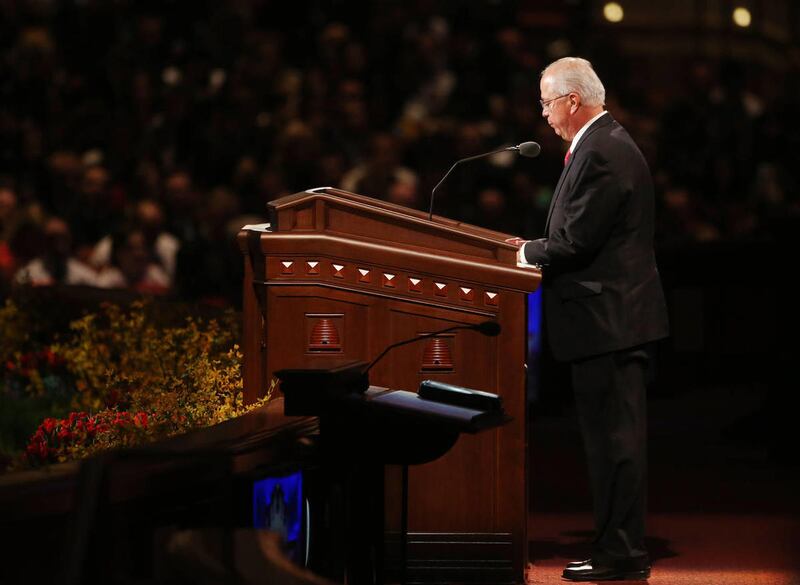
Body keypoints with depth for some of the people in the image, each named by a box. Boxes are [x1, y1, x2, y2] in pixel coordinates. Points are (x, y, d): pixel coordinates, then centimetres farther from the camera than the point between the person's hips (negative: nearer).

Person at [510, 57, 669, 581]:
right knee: (619, 437, 13)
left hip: (607, 319, -11)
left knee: (614, 438, -6)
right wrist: (538, 248, 11)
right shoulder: (612, 142, 17)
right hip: (621, 317, 11)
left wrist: (528, 252, -3)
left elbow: (575, 243, -20)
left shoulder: (599, 154, -17)